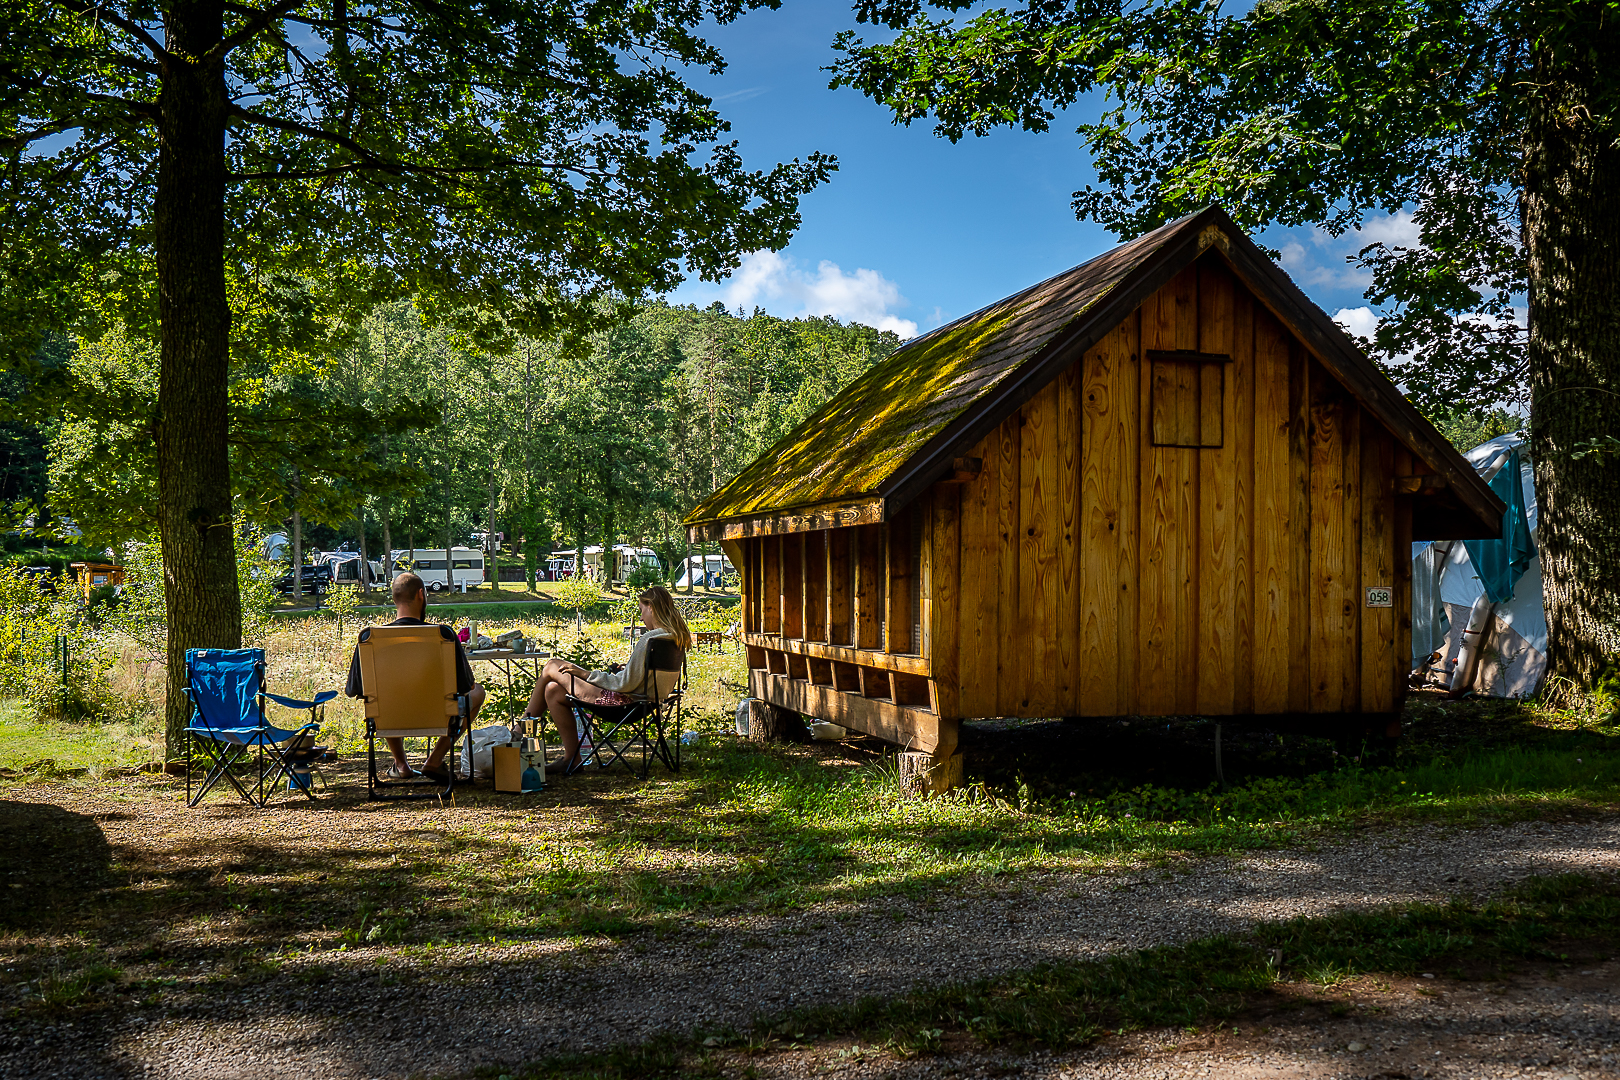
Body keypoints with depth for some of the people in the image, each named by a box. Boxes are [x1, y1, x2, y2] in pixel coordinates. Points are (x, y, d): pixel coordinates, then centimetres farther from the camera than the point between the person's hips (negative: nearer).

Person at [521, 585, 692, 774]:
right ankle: (571, 757, 18)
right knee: (553, 690, 16)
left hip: (623, 701, -10)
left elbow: (626, 684, -22)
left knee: (551, 667, 4)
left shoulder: (649, 639, -23)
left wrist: (586, 674, -12)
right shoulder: (676, 637, 5)